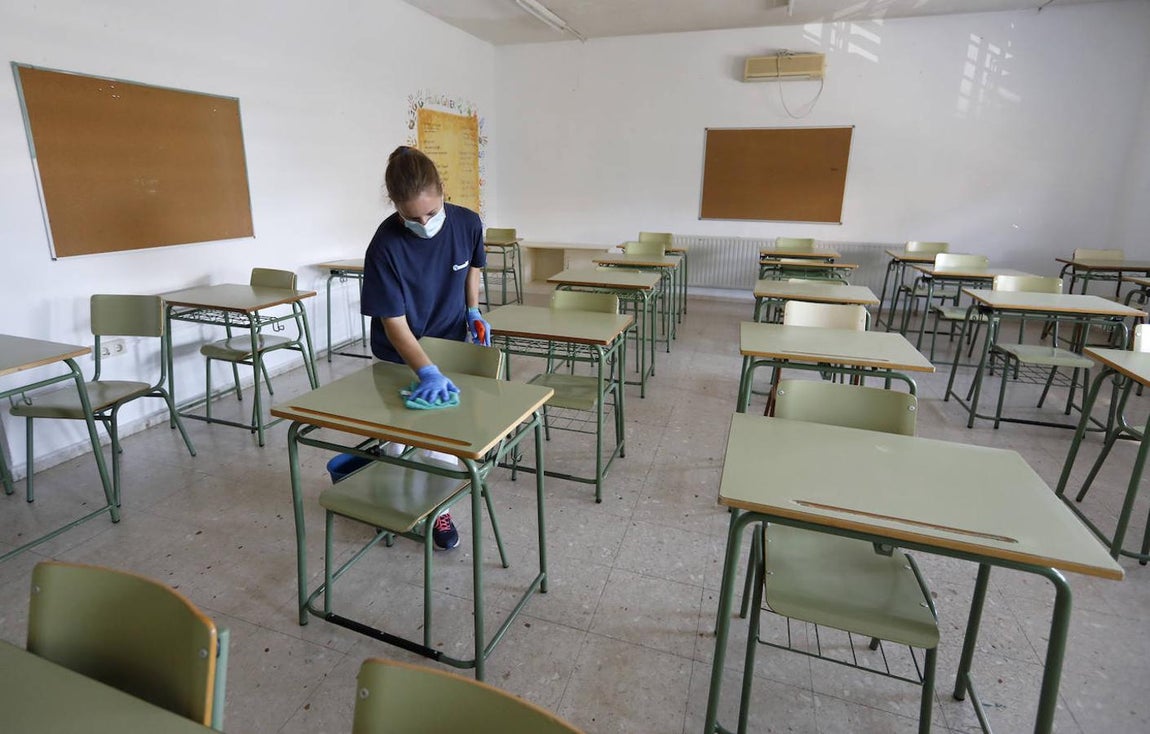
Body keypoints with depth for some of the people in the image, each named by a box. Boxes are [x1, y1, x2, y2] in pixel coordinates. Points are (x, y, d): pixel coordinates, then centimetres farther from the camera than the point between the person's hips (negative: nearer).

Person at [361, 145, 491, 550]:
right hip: (401, 356, -2)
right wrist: (427, 373, -39)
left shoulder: (467, 223, -18)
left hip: (451, 343, 3)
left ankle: (439, 508, 29)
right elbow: (394, 323, -26)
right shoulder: (385, 247, -28)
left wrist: (473, 311, -6)